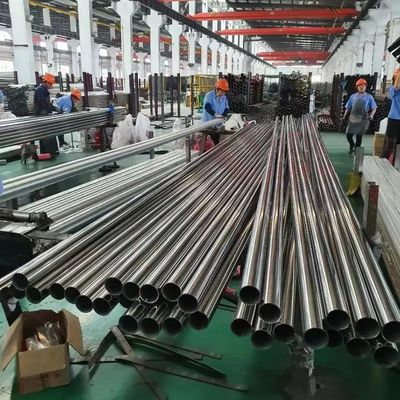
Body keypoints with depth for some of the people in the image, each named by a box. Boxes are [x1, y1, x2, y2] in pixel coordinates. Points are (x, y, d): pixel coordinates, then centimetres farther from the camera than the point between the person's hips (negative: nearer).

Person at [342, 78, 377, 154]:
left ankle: (357, 149, 23)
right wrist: (344, 116, 7)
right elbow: (348, 108, 13)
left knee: (359, 135, 6)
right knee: (348, 134, -1)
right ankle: (352, 146, 27)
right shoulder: (353, 96, 8)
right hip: (353, 118, 2)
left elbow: (374, 108, 5)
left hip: (363, 119, -1)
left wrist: (371, 115, -11)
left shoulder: (369, 97, 3)